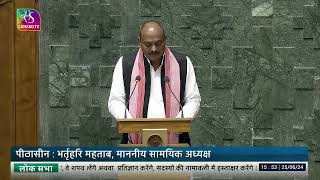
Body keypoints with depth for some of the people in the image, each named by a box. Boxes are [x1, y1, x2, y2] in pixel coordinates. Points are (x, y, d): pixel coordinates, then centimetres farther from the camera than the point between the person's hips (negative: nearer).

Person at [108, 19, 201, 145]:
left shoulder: (183, 63, 10)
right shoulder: (125, 64, 9)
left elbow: (193, 100, 12)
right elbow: (115, 101, 9)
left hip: (173, 140, 1)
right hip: (136, 141, 0)